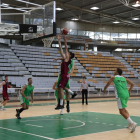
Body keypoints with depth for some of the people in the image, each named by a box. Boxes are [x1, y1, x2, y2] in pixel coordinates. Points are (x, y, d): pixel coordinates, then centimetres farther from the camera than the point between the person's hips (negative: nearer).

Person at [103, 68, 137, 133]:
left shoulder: (113, 78, 8)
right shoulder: (124, 78, 21)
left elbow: (107, 85, 13)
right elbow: (132, 84, 19)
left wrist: (104, 90, 31)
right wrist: (129, 91, 27)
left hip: (120, 95, -6)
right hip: (126, 95, 6)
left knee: (122, 111, -5)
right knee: (123, 109, 23)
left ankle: (132, 123, -19)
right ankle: (130, 124, 16)